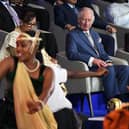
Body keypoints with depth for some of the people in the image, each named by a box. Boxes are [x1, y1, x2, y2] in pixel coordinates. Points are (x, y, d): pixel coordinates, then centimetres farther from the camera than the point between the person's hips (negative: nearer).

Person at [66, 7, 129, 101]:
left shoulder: (94, 34, 27)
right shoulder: (72, 35, 4)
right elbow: (71, 54, -11)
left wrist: (108, 61, 0)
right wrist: (92, 60, -22)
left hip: (102, 65, 7)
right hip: (88, 68, -7)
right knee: (109, 70, -34)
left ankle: (119, 97, -25)